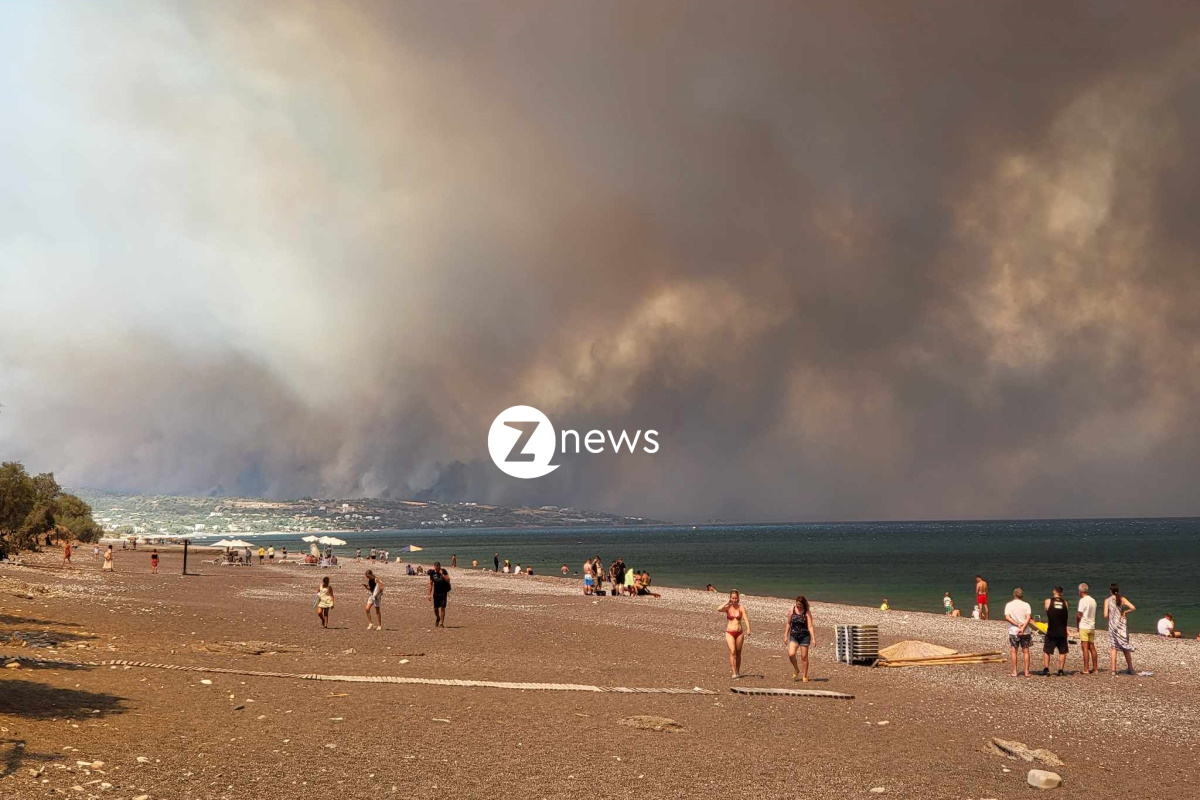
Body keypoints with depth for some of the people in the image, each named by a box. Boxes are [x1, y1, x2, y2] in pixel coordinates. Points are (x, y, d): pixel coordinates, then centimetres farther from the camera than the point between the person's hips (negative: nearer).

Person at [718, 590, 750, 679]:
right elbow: (719, 609, -22)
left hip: (739, 633, 2)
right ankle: (734, 673, -17)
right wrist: (727, 602, -11)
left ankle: (738, 671, 28)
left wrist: (748, 629, -27)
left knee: (738, 653, 12)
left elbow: (746, 619, -11)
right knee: (732, 652, -15)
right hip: (730, 632, -2)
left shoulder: (741, 608, 0)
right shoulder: (728, 608, -2)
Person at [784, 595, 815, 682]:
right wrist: (786, 636, 8)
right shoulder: (792, 609, 2)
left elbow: (810, 626, -9)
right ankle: (796, 670, 11)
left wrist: (813, 638, -19)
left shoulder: (807, 612, -6)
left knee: (804, 657, 2)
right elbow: (788, 623, 10)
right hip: (793, 636, 2)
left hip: (804, 636, -2)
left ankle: (804, 676, 16)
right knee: (791, 654, -15)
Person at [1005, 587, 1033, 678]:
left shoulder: (1009, 605, -1)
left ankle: (1014, 671, 7)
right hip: (1025, 632, 0)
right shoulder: (1026, 605, -1)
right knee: (1026, 651, 8)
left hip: (1013, 631, 0)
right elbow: (1029, 617, -13)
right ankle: (1026, 672, 7)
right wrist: (1023, 628, -19)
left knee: (1014, 652, 7)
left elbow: (1007, 617, -12)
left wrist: (1018, 625, -12)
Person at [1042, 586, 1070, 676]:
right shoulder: (1065, 602, 1)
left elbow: (1047, 613, 7)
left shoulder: (1048, 601, -3)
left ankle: (1046, 669, -1)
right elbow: (1067, 615, 9)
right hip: (1062, 632, 1)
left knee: (1046, 651, 7)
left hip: (1051, 632, -1)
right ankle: (1061, 670, 6)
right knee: (1062, 652, 10)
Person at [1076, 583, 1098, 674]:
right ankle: (1095, 668, 15)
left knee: (1085, 648, -8)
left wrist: (1077, 625, 2)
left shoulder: (1083, 600, -12)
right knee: (1092, 648, 12)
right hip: (1092, 627, 8)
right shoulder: (1093, 600, 12)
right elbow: (1092, 614, 14)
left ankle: (1086, 669, -10)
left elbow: (1079, 615, -12)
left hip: (1084, 627, -8)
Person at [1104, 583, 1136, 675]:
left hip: (1113, 624, -2)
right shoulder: (1122, 599, 2)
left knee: (1113, 647, 2)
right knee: (1125, 647, 12)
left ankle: (1113, 669, -4)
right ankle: (1130, 668, 15)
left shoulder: (1108, 601, -3)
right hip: (1123, 624, 2)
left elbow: (1105, 615, -8)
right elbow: (1133, 608, -10)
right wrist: (1125, 612, 7)